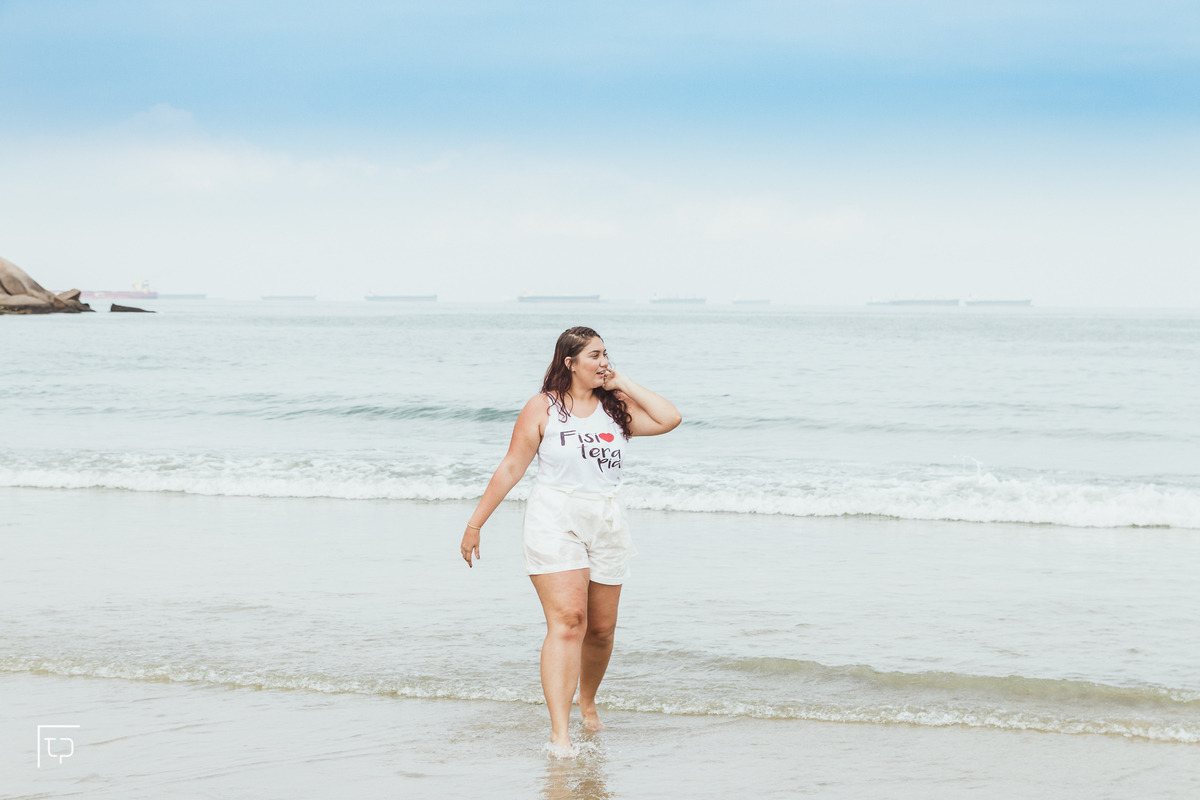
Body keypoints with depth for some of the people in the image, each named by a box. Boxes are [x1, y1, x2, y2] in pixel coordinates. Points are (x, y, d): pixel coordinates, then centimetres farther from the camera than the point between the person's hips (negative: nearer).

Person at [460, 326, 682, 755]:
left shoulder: (616, 407, 9)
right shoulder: (542, 408, -1)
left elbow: (670, 418, -4)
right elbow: (511, 467, 1)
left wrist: (624, 385, 0)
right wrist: (475, 523, 0)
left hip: (606, 524, 5)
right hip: (555, 522, -5)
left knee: (601, 628, 12)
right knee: (568, 620, -18)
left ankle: (587, 701, 41)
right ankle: (559, 733, -23)